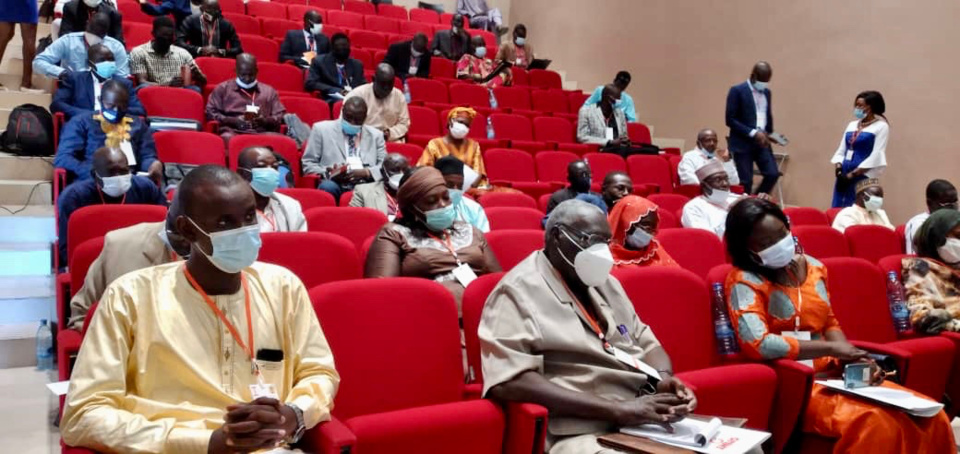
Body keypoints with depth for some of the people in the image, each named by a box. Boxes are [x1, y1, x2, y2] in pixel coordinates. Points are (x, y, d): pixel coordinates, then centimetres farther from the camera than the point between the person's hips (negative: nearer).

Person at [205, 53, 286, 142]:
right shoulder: (223, 88, 20)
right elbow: (211, 113, 12)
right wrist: (233, 120, -5)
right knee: (228, 138, -40)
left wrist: (265, 121, -7)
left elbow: (280, 117, 16)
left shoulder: (269, 91, 24)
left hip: (261, 133, 1)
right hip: (233, 131, -1)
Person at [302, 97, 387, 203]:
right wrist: (327, 174, -13)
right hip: (334, 184, 0)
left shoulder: (376, 135, 18)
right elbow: (308, 164, 8)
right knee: (327, 186, -36)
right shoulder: (321, 129, 11)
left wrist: (366, 172, -11)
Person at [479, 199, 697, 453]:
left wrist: (664, 377, 0)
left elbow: (646, 342, 24)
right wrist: (617, 409, -18)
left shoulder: (605, 283, 20)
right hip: (584, 432, -8)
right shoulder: (518, 290, -5)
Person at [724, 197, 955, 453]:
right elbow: (756, 344, -23)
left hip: (832, 375, 7)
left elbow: (829, 324, 18)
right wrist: (831, 348, -18)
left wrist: (854, 359, -2)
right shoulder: (744, 281, -11)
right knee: (875, 424, -29)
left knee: (929, 417, -9)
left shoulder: (813, 267, 10)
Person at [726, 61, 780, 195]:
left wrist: (768, 134, 5)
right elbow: (730, 120, -12)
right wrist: (753, 133, -18)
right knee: (745, 181, -5)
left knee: (773, 174, -4)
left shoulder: (767, 92, 13)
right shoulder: (737, 91, -7)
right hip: (743, 143, -6)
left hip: (762, 142, 6)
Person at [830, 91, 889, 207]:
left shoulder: (881, 126, -3)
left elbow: (877, 156, -11)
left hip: (863, 177, -6)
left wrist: (852, 174, -15)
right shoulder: (852, 125, 15)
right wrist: (838, 167, -5)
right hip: (843, 175, 6)